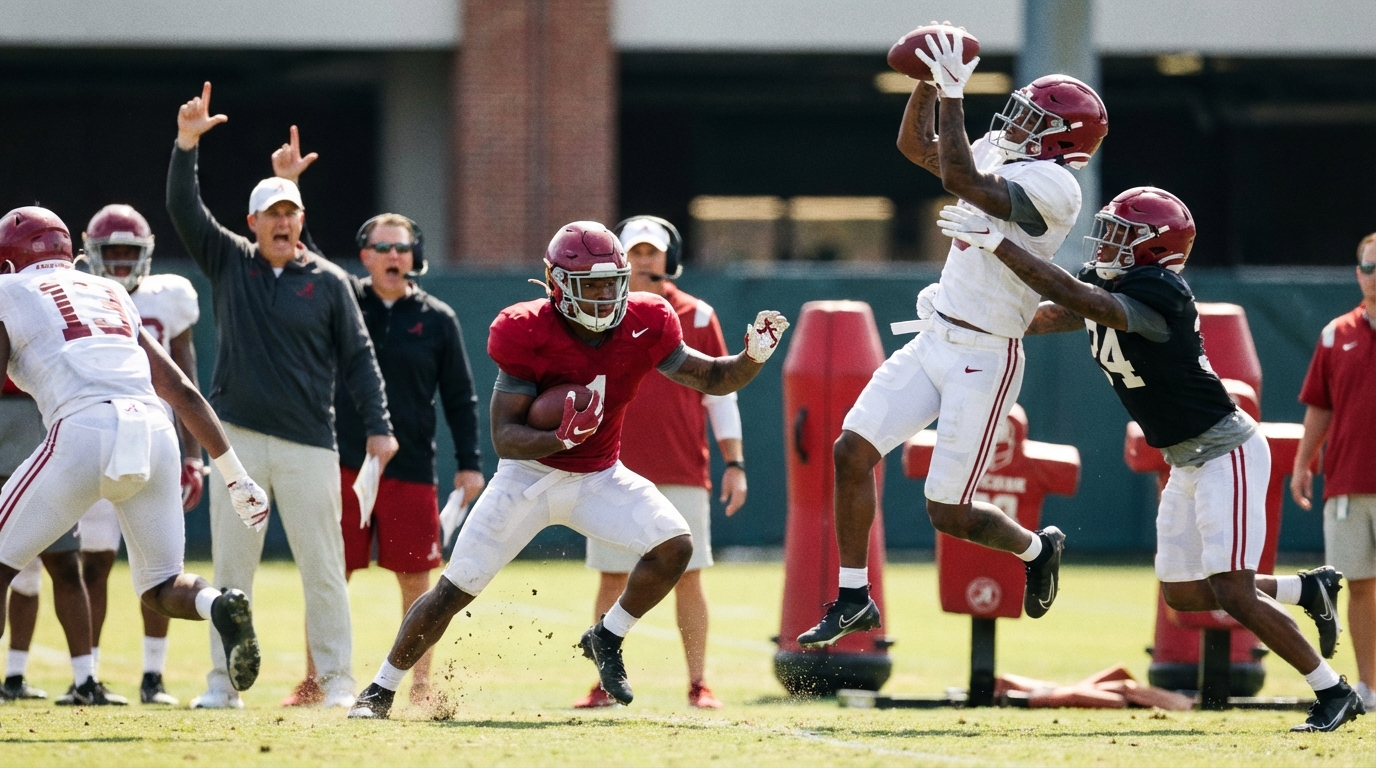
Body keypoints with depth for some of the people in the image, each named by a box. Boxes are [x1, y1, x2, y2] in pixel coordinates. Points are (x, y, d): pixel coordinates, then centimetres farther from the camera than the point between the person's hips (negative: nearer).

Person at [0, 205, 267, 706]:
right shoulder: (111, 296, 29)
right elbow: (183, 391, 28)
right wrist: (236, 477, 29)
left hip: (84, 433, -5)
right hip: (155, 434, 5)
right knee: (162, 586, 15)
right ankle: (220, 605, -17)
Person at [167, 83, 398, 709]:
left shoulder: (328, 282, 3)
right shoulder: (229, 262, 7)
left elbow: (357, 357, 4)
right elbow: (183, 209, -4)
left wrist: (378, 427, -5)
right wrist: (186, 143, -18)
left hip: (308, 443, -1)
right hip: (238, 438, 1)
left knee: (322, 566, 0)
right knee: (231, 563, 2)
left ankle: (336, 681, 6)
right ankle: (224, 682, 6)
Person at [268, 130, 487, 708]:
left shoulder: (437, 320, 3)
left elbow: (460, 398, 6)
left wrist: (469, 463, 1)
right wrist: (284, 185, -13)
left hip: (411, 470, 0)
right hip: (343, 464, 0)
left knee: (416, 579, 4)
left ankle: (421, 685, 15)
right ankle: (314, 683, 9)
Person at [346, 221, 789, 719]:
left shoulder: (644, 328, -13)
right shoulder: (529, 337, -23)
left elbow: (712, 379, -1)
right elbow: (504, 436, -22)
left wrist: (754, 358, -21)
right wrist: (559, 439, -41)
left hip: (600, 478, 3)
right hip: (529, 475, -3)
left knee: (676, 545, -19)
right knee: (454, 590, -3)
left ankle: (606, 640, 4)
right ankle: (380, 691, 13)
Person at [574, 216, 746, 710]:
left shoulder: (696, 316, 5)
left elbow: (720, 393, 6)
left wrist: (735, 463, 2)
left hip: (682, 474, -1)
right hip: (616, 472, 1)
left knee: (687, 577, -1)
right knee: (612, 578, 1)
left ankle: (698, 684, 2)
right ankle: (605, 685, 6)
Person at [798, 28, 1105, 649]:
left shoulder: (1051, 186, -19)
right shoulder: (1000, 157, 8)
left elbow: (959, 179, -32)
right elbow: (915, 144, 19)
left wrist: (952, 96, -27)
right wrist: (928, 83, 5)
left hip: (984, 359, -8)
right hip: (934, 342, 8)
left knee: (948, 514, -3)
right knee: (852, 451, -2)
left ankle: (1036, 549, 28)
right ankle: (853, 599, 8)